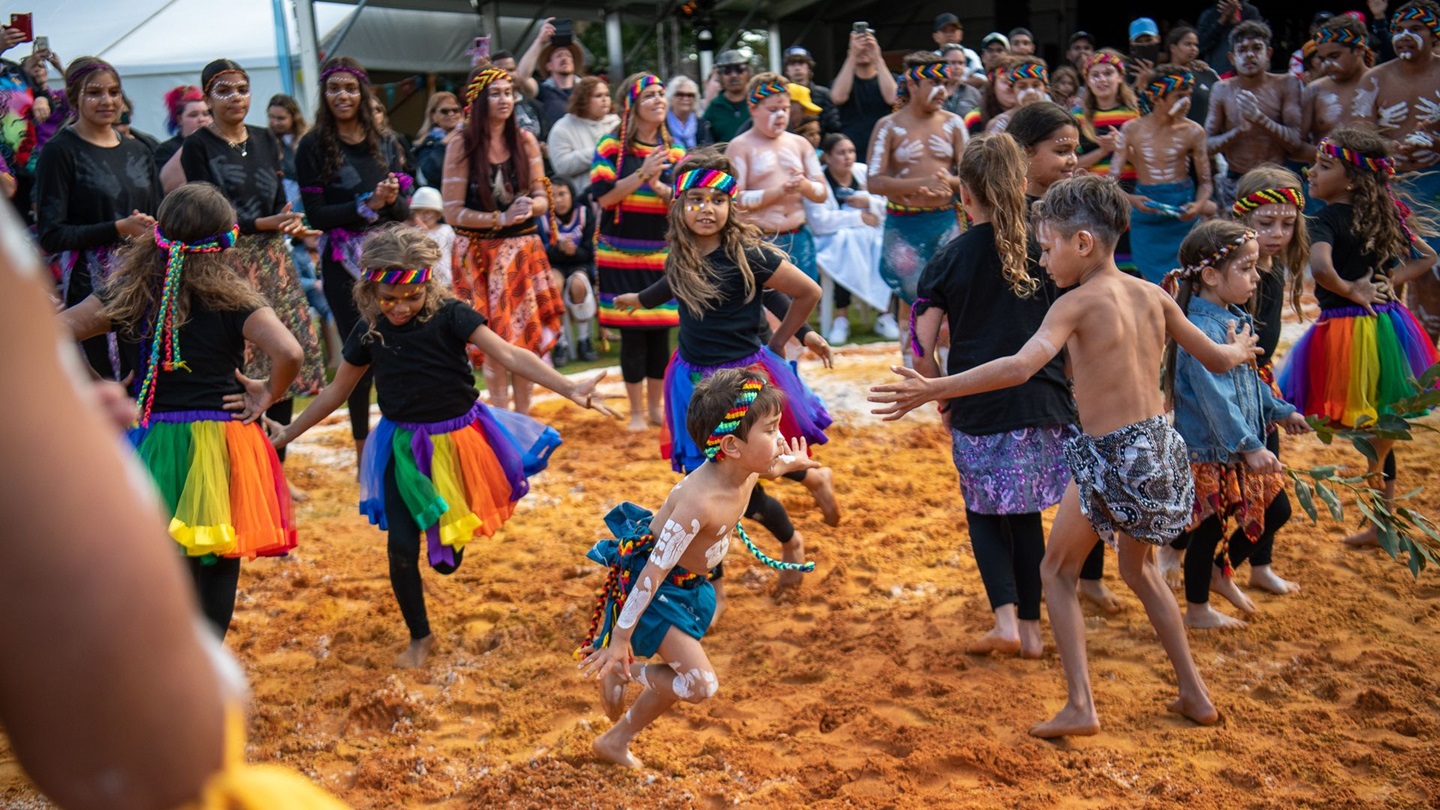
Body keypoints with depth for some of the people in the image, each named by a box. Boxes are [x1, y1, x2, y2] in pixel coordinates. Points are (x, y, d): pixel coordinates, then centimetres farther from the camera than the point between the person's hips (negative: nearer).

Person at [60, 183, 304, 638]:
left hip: (151, 443, 3)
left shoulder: (127, 294, 0)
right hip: (221, 442, -3)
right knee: (217, 565, 8)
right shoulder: (231, 299, -9)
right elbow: (289, 353, -22)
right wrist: (269, 395, -5)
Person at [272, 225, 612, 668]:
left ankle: (452, 535, 48)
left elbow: (509, 354, -25)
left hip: (457, 441, -2)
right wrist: (290, 433, 13)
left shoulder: (448, 315, -15)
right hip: (403, 448, 2)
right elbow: (337, 390, 9)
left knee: (446, 560, 7)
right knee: (401, 548, -4)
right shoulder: (369, 331, -5)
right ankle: (420, 637, 21)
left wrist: (568, 389, -36)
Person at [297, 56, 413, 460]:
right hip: (344, 261, -3)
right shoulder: (312, 147, -2)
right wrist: (368, 204, -17)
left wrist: (392, 199, -14)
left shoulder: (382, 142, 10)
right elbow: (315, 215, -8)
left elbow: (404, 210, 9)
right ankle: (363, 448, 12)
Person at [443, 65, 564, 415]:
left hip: (524, 250, 3)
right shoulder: (461, 146, -7)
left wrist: (530, 206, -18)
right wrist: (501, 218, -19)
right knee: (495, 341, -2)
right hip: (480, 253, -3)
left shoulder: (525, 141, 3)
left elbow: (542, 199, 5)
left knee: (527, 337, 3)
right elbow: (453, 212, -10)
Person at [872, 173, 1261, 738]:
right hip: (1160, 447, 7)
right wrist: (1241, 350, 40)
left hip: (1111, 458, -7)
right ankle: (1195, 695, 32)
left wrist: (934, 389, -31)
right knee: (1139, 568, 29)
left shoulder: (1078, 302, -12)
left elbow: (1020, 367, -29)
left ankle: (1080, 706, 3)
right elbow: (1218, 359, 16)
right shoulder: (1153, 296, 7)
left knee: (1057, 572, 12)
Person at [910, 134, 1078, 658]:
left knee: (984, 512, 16)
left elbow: (921, 350, -4)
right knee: (1026, 513, 18)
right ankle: (1031, 627, 21)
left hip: (978, 413, -2)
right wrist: (1061, 390, 18)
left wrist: (944, 401, 10)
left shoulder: (949, 261, -3)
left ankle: (1005, 619, 1)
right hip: (1042, 407, 2)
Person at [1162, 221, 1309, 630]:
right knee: (1208, 527, 5)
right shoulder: (1202, 329, -25)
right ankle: (1197, 610, 23)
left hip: (1240, 448, 10)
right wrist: (1248, 447, -31)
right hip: (1209, 452, -10)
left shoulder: (1234, 319, 7)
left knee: (1276, 510, 18)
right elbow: (1215, 397, -30)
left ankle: (1221, 571, 36)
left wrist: (1281, 411, 25)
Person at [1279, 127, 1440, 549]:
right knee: (1380, 427, 18)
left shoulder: (1326, 219, -12)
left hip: (1345, 329, -8)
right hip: (1385, 325, 8)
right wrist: (1389, 282, 10)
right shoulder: (1382, 215, 9)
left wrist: (1350, 291, -14)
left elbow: (1322, 267, -32)